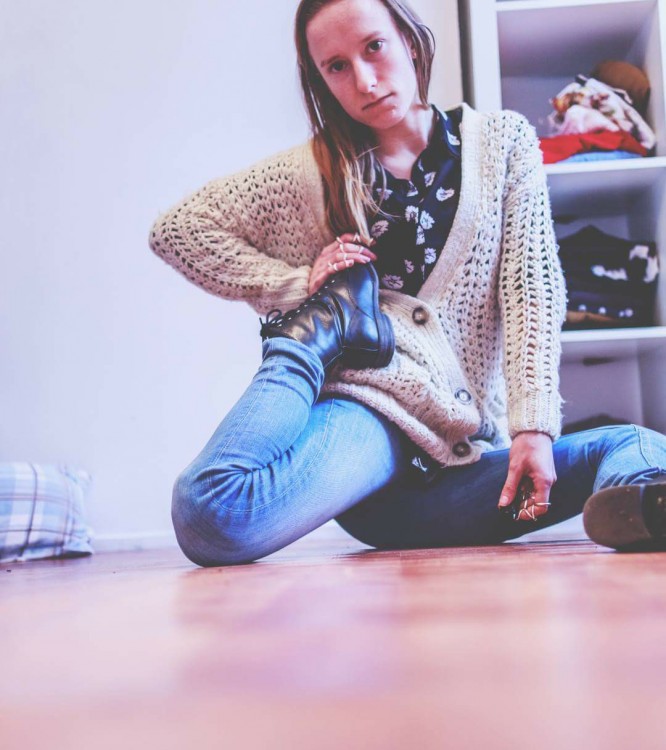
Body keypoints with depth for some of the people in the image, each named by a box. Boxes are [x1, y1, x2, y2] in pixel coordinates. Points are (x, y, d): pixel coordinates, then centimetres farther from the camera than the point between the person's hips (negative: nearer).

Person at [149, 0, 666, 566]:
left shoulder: (504, 140, 11)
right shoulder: (313, 172, 9)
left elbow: (532, 286, 1)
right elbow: (174, 229, 11)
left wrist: (533, 427, -11)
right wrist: (296, 284, -2)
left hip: (467, 441, 2)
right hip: (368, 418, -1)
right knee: (208, 510, -29)